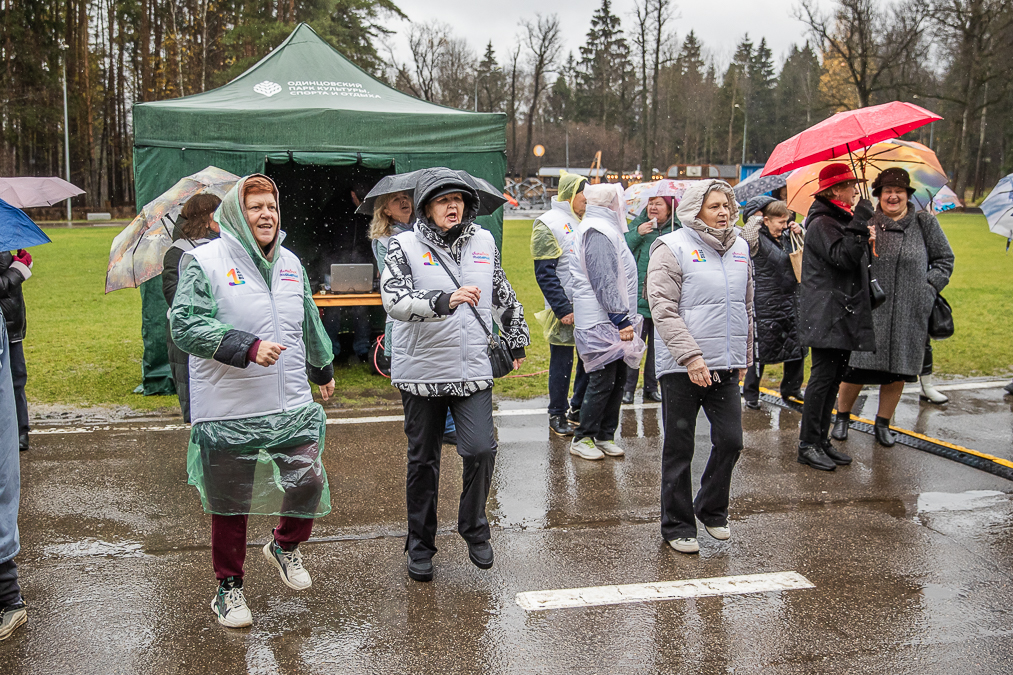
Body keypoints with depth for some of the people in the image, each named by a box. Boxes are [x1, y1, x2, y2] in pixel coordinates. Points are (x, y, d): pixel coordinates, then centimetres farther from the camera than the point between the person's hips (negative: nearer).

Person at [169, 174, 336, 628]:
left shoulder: (290, 263, 12)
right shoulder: (204, 261, -7)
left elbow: (310, 325, 25)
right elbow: (184, 324, -15)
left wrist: (323, 371, 36)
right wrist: (247, 347, -24)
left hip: (293, 407, 5)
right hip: (228, 414, -4)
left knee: (309, 483, 0)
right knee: (230, 504, 6)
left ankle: (285, 545, 32)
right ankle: (228, 588, 26)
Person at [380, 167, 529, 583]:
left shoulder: (484, 242, 8)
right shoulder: (403, 246, -5)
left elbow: (504, 297, 22)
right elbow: (394, 300, -22)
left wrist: (517, 341, 29)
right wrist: (445, 300, -36)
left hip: (473, 369, 2)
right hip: (422, 372, -2)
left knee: (481, 450, -10)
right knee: (422, 461, 9)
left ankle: (474, 528, 15)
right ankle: (420, 545, 25)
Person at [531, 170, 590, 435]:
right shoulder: (548, 224, -9)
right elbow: (545, 274, -13)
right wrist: (562, 309, -17)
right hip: (564, 309, -7)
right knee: (562, 361, 2)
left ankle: (579, 408, 27)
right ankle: (557, 415, 15)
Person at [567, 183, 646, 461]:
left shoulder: (607, 229, 20)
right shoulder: (597, 231, -14)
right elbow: (603, 282, -21)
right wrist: (621, 319, -21)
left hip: (612, 322, 10)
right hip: (602, 323, -10)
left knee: (618, 379, 12)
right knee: (602, 382, -6)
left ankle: (605, 436, 20)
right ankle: (582, 439, 5)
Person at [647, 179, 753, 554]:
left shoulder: (740, 248, 12)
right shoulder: (673, 248, -7)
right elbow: (663, 309, -14)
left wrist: (744, 356, 20)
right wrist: (691, 356, -20)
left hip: (726, 367, 5)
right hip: (681, 368, -5)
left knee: (730, 441, 6)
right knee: (679, 450, 5)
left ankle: (711, 509, 30)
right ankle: (677, 526, 20)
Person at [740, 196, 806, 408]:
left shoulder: (786, 238, 10)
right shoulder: (758, 240, -9)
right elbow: (746, 235, -33)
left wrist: (800, 234, 5)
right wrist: (757, 216, -16)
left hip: (790, 300, 7)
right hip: (766, 303, -6)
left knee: (797, 348, 11)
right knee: (760, 350, 0)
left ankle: (791, 388, 28)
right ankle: (751, 394, 15)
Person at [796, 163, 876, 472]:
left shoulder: (842, 219, 19)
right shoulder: (821, 223, -11)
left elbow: (855, 260, 24)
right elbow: (843, 257, -24)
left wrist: (867, 241, 6)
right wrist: (860, 221, -21)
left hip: (844, 313, 10)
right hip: (826, 315, -10)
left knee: (834, 377, 11)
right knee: (823, 376, -8)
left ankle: (821, 439, 18)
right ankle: (808, 444, -2)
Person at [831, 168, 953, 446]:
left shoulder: (925, 222, 6)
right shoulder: (865, 223, 3)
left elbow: (944, 259, 12)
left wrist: (929, 287, 0)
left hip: (910, 314, 2)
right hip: (869, 311, -2)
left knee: (898, 371, 8)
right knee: (857, 368, -3)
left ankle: (883, 423, 25)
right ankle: (842, 417, 19)